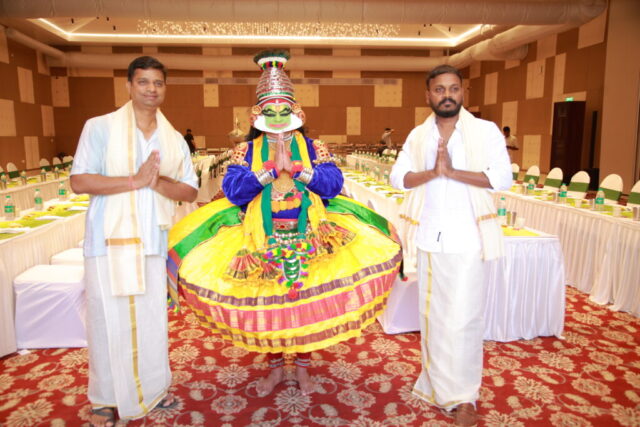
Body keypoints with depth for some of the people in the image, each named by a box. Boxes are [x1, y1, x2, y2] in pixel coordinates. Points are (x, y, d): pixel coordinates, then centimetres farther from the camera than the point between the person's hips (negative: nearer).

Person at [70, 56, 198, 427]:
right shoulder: (100, 127, -1)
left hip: (154, 241, 3)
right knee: (110, 320, 5)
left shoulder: (175, 139, 9)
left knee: (153, 317, 11)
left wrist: (158, 181, -15)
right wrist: (135, 180, -17)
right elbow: (79, 181, -10)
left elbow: (190, 191, 3)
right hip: (109, 241, -3)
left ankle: (154, 386, 30)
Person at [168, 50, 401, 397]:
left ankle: (302, 366, 28)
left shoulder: (313, 148, 4)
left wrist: (295, 168, -18)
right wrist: (271, 168, -18)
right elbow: (232, 190, -8)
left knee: (306, 300, 5)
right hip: (262, 239, 1)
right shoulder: (246, 150, 4)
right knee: (265, 303, 8)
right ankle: (275, 367, 30)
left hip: (307, 238, 0)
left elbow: (333, 183, -8)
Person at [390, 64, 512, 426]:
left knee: (463, 318, -2)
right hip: (428, 237, 4)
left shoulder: (486, 131, 0)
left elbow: (503, 177, -11)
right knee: (432, 313, 13)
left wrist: (453, 171, -19)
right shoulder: (418, 135, 10)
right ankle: (437, 383, 32)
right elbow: (398, 176, 0)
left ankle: (464, 395, 16)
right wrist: (432, 172, -17)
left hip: (466, 240, -3)